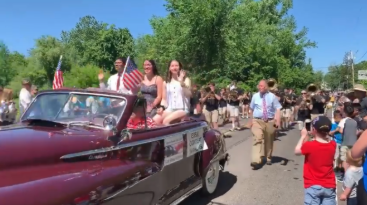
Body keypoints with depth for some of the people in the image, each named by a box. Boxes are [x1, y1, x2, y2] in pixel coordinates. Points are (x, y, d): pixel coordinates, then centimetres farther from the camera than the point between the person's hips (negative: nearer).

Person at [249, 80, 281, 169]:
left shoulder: (272, 96, 1)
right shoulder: (255, 96, 5)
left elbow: (277, 109, -4)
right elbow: (252, 109, 13)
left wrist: (278, 120, -16)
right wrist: (251, 120, 13)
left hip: (270, 121, 1)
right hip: (257, 121, 0)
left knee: (269, 141, 14)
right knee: (257, 139, -17)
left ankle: (268, 158, 35)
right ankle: (256, 161, -23)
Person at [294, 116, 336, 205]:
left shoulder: (309, 145, -19)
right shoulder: (333, 145, -7)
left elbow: (297, 151, -1)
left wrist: (303, 136, 6)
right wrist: (325, 134, 7)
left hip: (313, 186, -4)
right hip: (329, 186, 4)